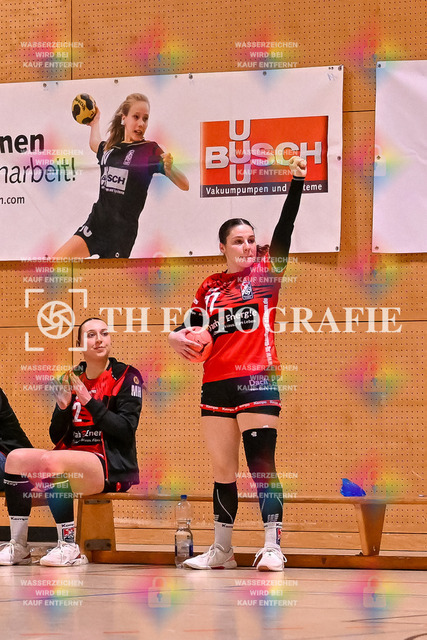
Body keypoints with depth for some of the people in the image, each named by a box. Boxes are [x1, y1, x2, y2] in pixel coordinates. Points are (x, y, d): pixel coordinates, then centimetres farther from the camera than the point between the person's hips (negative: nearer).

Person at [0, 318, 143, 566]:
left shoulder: (126, 376, 0)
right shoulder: (71, 379, 15)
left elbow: (126, 429, -11)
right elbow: (56, 438, 12)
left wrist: (90, 402, -17)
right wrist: (63, 408, -7)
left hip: (113, 466, -6)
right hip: (73, 458, 6)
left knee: (51, 460, -32)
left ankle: (69, 547, -27)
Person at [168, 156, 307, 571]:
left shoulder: (266, 272, 4)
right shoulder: (209, 287, 14)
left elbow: (285, 227, -6)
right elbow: (193, 324, 19)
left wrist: (297, 181, -17)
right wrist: (177, 335, -5)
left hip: (257, 378, -4)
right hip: (216, 383, 4)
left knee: (261, 462, -12)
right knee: (222, 470, 10)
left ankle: (272, 546, -12)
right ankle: (221, 550, 18)